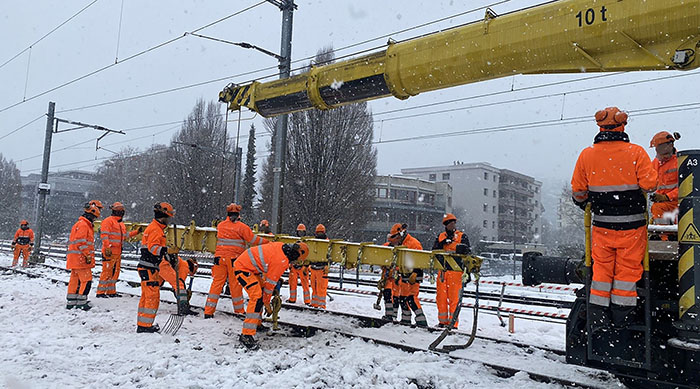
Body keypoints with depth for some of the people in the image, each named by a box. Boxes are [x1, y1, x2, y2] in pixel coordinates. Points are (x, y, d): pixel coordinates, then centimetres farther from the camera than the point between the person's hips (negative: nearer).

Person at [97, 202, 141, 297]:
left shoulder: (121, 223, 21)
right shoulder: (108, 221, -7)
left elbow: (125, 235, 30)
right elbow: (104, 235, -15)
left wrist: (137, 232, 24)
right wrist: (107, 247, -23)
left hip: (118, 252, 9)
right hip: (109, 252, -9)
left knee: (115, 272, 13)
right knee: (107, 272, -8)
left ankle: (111, 291, 21)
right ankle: (100, 292, -3)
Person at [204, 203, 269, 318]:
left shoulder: (220, 226, 8)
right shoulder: (241, 227, -5)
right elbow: (253, 240, -6)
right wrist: (267, 242, 7)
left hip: (220, 257, 3)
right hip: (234, 259, -3)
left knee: (217, 283, 6)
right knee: (235, 284, 7)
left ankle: (208, 311, 3)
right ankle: (239, 311, 18)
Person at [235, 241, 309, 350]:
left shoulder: (281, 246, 2)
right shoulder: (282, 261, -22)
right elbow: (270, 282, -15)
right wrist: (267, 304, -3)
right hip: (243, 268, -11)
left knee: (261, 292, 20)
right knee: (257, 296, -20)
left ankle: (257, 324, 31)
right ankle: (246, 335, -21)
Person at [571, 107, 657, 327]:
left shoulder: (586, 154, -2)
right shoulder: (636, 153, -8)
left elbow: (578, 190, 4)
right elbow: (650, 184, -10)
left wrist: (583, 204, 24)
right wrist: (635, 187, 12)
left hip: (602, 223, 2)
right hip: (632, 224, -2)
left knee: (602, 267, 12)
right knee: (628, 268, 10)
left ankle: (598, 316, 17)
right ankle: (621, 316, 17)